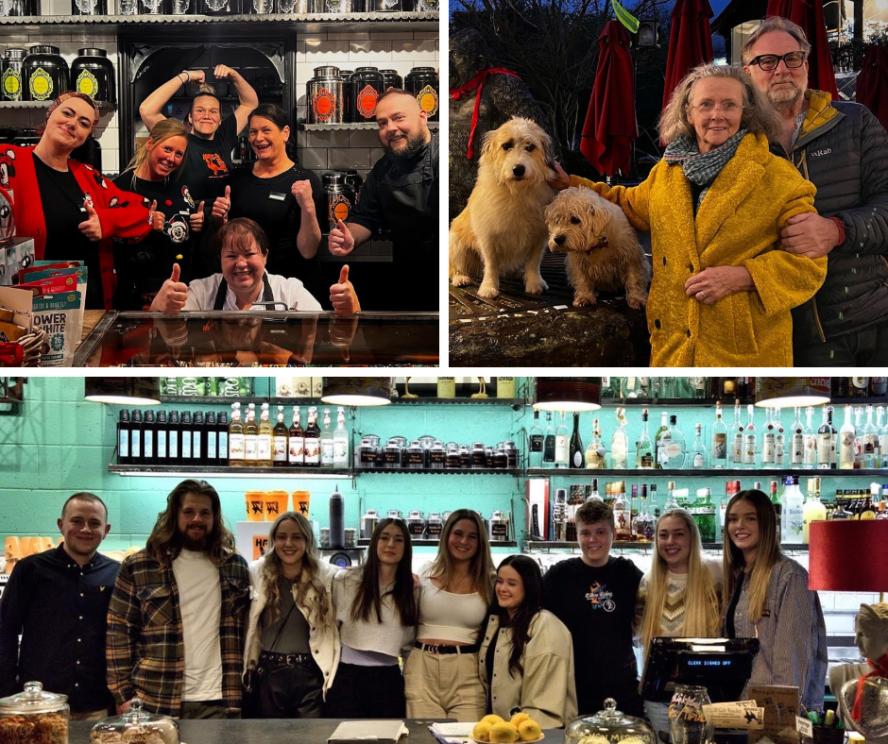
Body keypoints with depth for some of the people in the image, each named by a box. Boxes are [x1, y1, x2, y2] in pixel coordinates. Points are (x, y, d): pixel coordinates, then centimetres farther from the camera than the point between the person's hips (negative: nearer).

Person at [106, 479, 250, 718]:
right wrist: (124, 695, -6)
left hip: (216, 703, 2)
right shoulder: (137, 567, 2)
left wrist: (237, 697, 5)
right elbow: (119, 631, 1)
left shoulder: (235, 567, 10)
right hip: (155, 706, -2)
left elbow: (245, 632, 13)